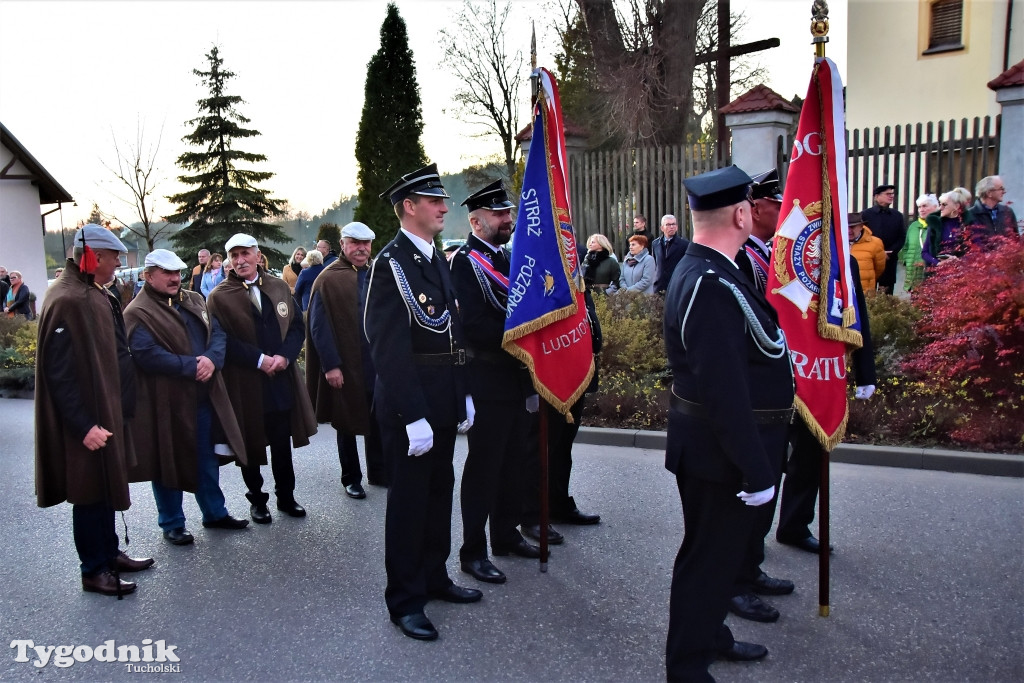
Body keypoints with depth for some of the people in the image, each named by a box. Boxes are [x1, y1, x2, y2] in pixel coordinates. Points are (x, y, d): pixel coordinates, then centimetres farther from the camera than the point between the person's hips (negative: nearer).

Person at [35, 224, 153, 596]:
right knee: (91, 492, 4)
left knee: (107, 485, 19)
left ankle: (109, 553, 33)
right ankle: (94, 570, 18)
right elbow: (58, 372, -23)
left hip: (108, 412, 10)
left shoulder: (97, 296, 11)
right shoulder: (67, 301, -20)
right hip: (88, 423, -9)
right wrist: (83, 426, -24)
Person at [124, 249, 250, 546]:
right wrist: (192, 366, -21)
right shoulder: (138, 313, -11)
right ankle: (172, 524, 23)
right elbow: (148, 355, -22)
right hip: (166, 402, -6)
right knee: (168, 462, 8)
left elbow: (218, 333, 5)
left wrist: (212, 359, -15)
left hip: (205, 397, 6)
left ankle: (214, 512, 32)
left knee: (207, 458, 17)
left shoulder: (195, 301, 11)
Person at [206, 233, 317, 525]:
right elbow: (222, 341, -11)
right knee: (251, 444, 10)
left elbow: (297, 326, 5)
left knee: (282, 442, 11)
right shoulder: (219, 296, -4)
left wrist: (285, 356, -11)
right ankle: (257, 500, 26)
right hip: (245, 384, -3)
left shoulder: (279, 287, 7)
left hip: (281, 379, 3)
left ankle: (286, 496, 27)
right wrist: (260, 359, -18)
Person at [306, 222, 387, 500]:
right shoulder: (328, 279, -7)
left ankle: (379, 471, 30)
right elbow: (318, 327, -10)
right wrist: (330, 365, -16)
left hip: (378, 363, 4)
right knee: (348, 424, 11)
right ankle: (351, 479, 25)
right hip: (345, 367, -4)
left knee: (379, 420, 13)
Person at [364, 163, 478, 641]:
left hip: (444, 401, 8)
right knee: (409, 499, 4)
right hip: (410, 407, -8)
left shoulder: (437, 261, 13)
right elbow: (389, 349, -20)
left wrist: (463, 394, 13)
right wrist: (413, 415, -23)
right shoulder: (390, 264, -15)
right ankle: (405, 599, 19)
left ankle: (434, 576, 36)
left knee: (440, 491, 18)